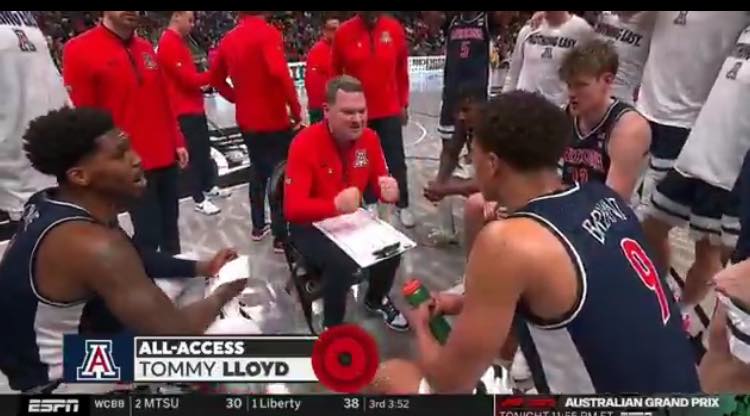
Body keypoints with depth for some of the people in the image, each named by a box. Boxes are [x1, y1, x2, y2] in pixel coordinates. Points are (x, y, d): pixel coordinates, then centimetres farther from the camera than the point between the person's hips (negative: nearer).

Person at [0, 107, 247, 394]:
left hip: (43, 349, 9)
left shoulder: (48, 206, -5)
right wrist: (223, 294, -11)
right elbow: (177, 334, -30)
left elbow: (129, 259, 9)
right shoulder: (94, 246, -34)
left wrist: (199, 268, -1)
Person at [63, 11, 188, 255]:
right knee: (148, 233, -1)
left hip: (166, 157, 6)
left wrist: (178, 142, 11)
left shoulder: (146, 48, 10)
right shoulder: (79, 50, -9)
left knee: (170, 225, 17)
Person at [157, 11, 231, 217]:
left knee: (204, 148, 18)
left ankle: (209, 187, 33)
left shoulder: (179, 42, 14)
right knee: (196, 153, -3)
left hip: (195, 106, 10)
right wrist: (214, 74, -15)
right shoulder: (169, 44, -19)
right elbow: (188, 78, -23)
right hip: (185, 110, -10)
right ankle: (199, 199, 7)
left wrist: (204, 82, 2)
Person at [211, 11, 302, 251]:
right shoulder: (267, 32, -14)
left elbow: (216, 78, 18)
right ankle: (281, 237, 6)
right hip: (273, 119, -7)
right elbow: (279, 72, -29)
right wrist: (295, 109, -21)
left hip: (247, 120, 7)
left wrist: (238, 98, 18)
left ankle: (258, 227, 30)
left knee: (258, 170, 21)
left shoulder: (229, 38, 8)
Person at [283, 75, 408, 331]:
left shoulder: (369, 138, -8)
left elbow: (379, 181, 1)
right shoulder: (305, 144, -26)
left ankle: (376, 300, 19)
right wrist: (336, 205, -49)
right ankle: (332, 327, 0)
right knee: (342, 263, -31)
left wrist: (389, 190, -26)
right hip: (311, 225, -5)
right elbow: (293, 208, -31)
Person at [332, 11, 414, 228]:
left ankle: (403, 206, 21)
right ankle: (370, 204, 29)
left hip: (390, 110, 1)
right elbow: (335, 73, 2)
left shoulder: (394, 28, -4)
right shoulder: (344, 33, -7)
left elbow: (402, 69, 4)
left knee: (396, 161, 7)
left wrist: (403, 104, 7)